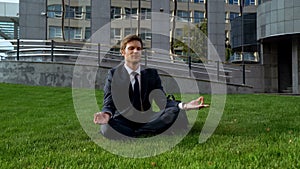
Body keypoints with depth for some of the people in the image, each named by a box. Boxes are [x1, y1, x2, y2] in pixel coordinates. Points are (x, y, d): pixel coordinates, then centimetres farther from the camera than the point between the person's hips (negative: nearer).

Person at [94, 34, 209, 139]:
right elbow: (109, 103, -6)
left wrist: (184, 105, -20)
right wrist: (107, 114, -32)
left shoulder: (151, 73, 10)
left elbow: (162, 100, 1)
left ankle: (135, 134, -20)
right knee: (107, 127, -36)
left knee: (175, 112, -23)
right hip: (123, 121, -3)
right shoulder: (114, 74, 4)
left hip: (147, 120, 3)